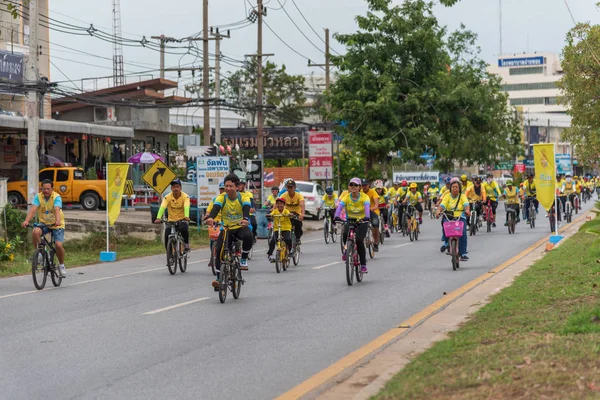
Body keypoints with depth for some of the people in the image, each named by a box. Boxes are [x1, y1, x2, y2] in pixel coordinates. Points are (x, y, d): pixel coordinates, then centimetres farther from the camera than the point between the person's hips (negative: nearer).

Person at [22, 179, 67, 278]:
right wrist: (26, 221, -40)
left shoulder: (57, 197, -16)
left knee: (58, 244, -18)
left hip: (57, 225, -2)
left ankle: (61, 265, 7)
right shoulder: (38, 197, -9)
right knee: (35, 232, -30)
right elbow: (33, 209, -23)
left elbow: (57, 210, -33)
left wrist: (58, 220, -53)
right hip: (44, 223, 2)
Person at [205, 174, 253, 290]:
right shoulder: (221, 197, -10)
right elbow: (215, 208, -28)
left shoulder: (243, 198, -12)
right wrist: (210, 217, -51)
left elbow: (246, 209, -31)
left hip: (240, 227, -2)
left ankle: (244, 259, -10)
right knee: (219, 250, -17)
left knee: (248, 236, -36)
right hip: (226, 228, 2)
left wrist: (245, 219, -54)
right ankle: (219, 278, -9)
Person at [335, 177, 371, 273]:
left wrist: (367, 217, -52)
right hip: (350, 220, 2)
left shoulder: (364, 197, -14)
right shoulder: (346, 197, -10)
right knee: (345, 234, -29)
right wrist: (337, 216, -46)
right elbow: (340, 206, -26)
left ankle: (363, 265, -7)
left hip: (362, 221, -2)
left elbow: (367, 206, -32)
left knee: (359, 241, -19)